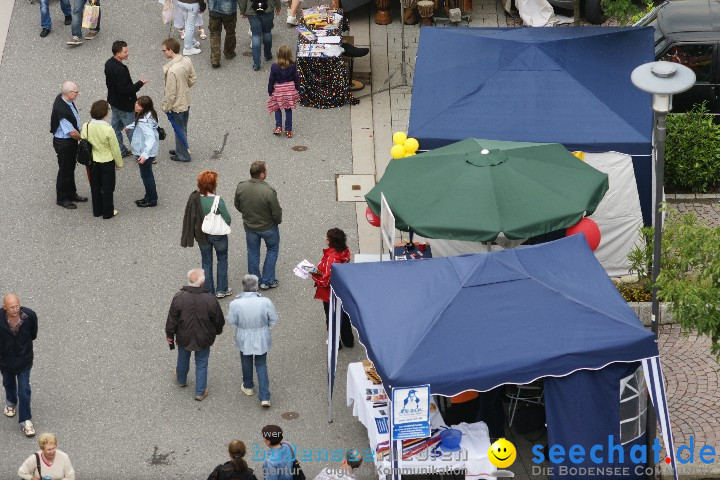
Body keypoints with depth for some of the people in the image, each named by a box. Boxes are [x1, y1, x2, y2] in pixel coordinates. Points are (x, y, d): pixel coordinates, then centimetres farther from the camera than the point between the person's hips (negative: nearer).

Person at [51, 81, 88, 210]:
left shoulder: (62, 97, -7)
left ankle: (71, 194, 42)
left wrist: (80, 134, 13)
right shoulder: (61, 110, -35)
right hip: (64, 143, -9)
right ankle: (62, 199, 27)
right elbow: (72, 133, -28)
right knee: (65, 170, 9)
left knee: (71, 167, 24)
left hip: (70, 140, 9)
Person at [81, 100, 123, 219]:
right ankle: (108, 212, 24)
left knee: (95, 187, 20)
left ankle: (97, 210, 33)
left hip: (92, 161, 4)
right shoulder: (108, 130, -27)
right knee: (107, 188, 13)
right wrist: (119, 163, 0)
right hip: (107, 162, -4)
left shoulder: (86, 127, -15)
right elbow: (115, 148, -16)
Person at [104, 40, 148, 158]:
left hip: (114, 101, 10)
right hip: (124, 104, -10)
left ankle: (121, 151, 33)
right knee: (132, 130, 1)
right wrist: (139, 83, -19)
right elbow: (124, 89, -30)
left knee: (116, 126, 19)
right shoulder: (120, 70, -31)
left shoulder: (109, 64, -1)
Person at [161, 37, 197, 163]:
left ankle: (183, 155, 28)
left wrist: (165, 107, -11)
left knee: (179, 130, 13)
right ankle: (180, 150, 42)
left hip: (176, 105, -7)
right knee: (182, 128, 25)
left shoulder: (172, 70, -34)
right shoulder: (187, 61, -11)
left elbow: (170, 93, -25)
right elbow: (193, 79, 4)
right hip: (186, 101, 7)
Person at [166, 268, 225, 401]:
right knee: (201, 364, 18)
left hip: (183, 338, 1)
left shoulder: (179, 298, -23)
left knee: (183, 359, 27)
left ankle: (181, 380, 53)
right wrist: (217, 331, 13)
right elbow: (219, 321, -9)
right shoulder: (210, 300, -24)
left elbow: (172, 319, -11)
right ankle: (200, 392, 27)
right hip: (204, 339, -1)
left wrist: (170, 334, 6)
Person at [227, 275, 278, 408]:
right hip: (262, 338, 0)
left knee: (246, 363, 25)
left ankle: (248, 387, 47)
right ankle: (264, 397, 10)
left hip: (244, 340, 0)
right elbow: (274, 319, -9)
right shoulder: (265, 302, -23)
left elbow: (231, 321, -9)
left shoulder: (236, 304, -24)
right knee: (261, 365, 15)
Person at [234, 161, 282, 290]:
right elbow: (277, 213, -22)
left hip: (249, 225, 3)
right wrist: (278, 220, 2)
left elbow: (237, 206, -1)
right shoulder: (269, 191, -33)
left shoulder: (241, 187, -19)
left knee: (253, 252, 23)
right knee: (272, 250, 22)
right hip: (268, 227, -3)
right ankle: (267, 281, 27)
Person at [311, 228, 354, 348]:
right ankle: (348, 341, 39)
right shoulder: (344, 252, -10)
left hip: (330, 295, -7)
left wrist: (314, 274, -15)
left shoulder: (331, 258, -34)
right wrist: (319, 270, 3)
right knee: (344, 316, 24)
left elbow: (326, 281, -30)